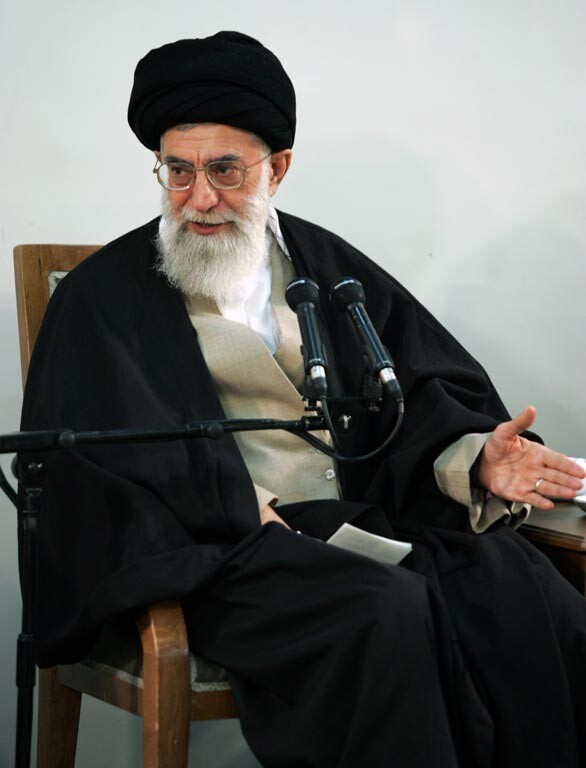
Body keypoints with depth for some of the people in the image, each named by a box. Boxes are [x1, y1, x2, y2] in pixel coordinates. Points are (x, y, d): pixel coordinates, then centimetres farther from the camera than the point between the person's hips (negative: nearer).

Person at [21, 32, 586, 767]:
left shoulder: (326, 265, 16)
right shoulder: (106, 294, 6)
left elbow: (426, 392, 11)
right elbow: (114, 452, -8)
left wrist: (473, 458, -10)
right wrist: (248, 514, -16)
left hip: (358, 524, 4)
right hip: (216, 549, -4)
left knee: (522, 587, -22)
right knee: (387, 613, -32)